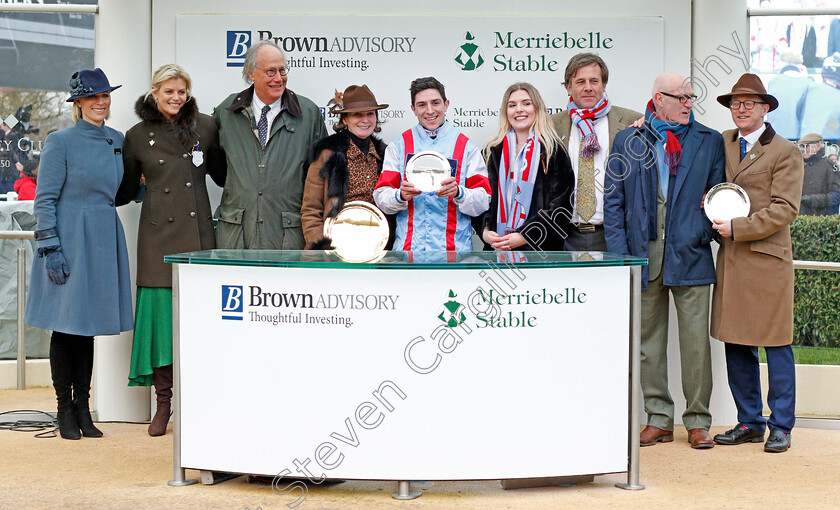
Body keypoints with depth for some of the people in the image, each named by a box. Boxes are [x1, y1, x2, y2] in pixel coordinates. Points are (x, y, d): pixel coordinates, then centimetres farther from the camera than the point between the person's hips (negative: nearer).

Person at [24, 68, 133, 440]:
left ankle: (83, 408, 18)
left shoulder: (117, 140, 10)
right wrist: (51, 248, -14)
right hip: (69, 241, -6)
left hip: (105, 240, 6)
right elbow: (45, 199, -8)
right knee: (66, 326, 1)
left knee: (89, 326, 11)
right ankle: (65, 410, 11)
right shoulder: (61, 141, -7)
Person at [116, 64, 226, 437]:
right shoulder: (138, 136, 6)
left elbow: (222, 175, 12)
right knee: (161, 310, -1)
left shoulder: (204, 127, 6)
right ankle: (163, 402, 10)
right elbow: (125, 189, 14)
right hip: (158, 234, 0)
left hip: (198, 231, 0)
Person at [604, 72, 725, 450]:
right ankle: (659, 419, 17)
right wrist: (619, 255, -3)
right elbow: (613, 202, 5)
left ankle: (697, 422, 12)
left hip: (690, 253, -1)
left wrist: (706, 231, -8)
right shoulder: (627, 142, 7)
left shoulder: (709, 142, 7)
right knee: (649, 340, 7)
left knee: (695, 341, 0)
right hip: (644, 254, 1)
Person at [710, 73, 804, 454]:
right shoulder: (722, 143, 13)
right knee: (735, 344, 7)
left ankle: (780, 426, 9)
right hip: (730, 259, 5)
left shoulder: (785, 152, -3)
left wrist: (736, 228, -14)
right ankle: (749, 422, 18)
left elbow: (784, 209, -9)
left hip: (767, 258, -5)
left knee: (776, 345, 0)